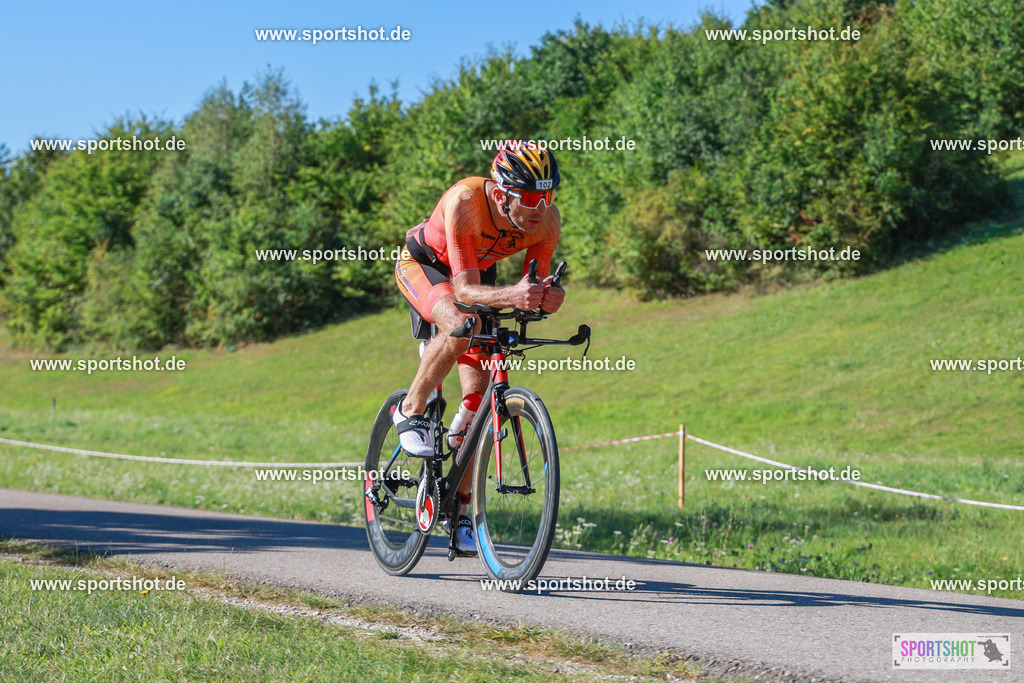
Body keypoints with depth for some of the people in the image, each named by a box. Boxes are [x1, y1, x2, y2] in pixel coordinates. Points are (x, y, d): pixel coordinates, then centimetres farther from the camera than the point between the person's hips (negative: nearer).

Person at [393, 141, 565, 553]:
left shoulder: (547, 221, -26)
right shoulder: (465, 202, -39)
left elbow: (532, 289, -19)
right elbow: (464, 290, -42)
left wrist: (547, 297, -43)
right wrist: (510, 296, -61)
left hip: (478, 272, 5)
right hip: (423, 264, -4)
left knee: (478, 394, -6)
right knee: (460, 326, -38)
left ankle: (461, 509, 5)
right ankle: (411, 411, -12)